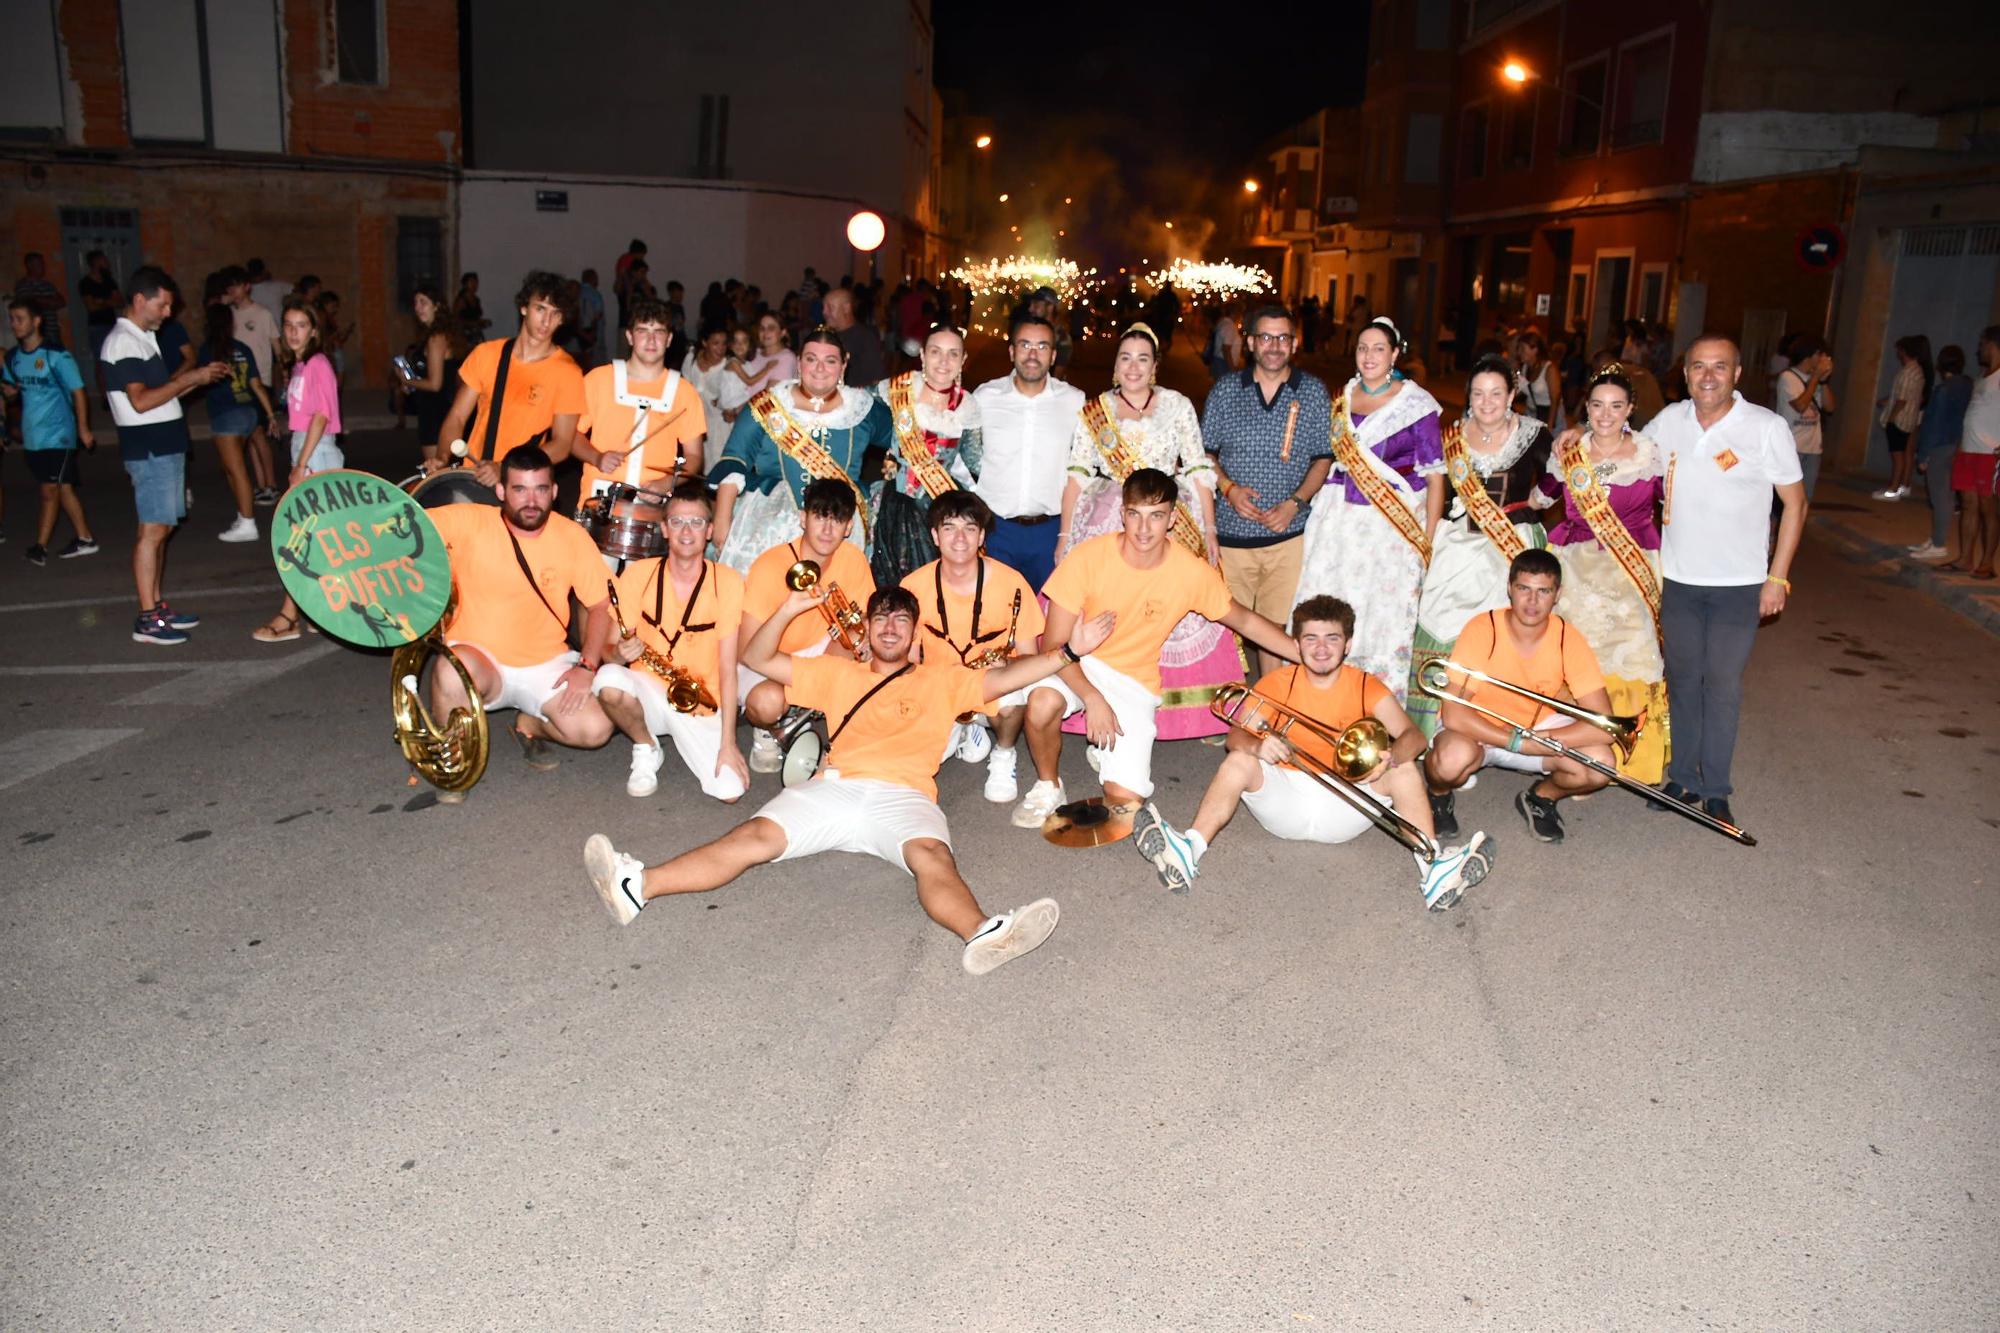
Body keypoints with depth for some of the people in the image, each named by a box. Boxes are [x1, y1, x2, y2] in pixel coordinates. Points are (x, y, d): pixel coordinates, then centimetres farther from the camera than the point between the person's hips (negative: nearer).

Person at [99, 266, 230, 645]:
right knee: (152, 530, -8)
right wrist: (189, 379, -17)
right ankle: (147, 620, -5)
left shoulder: (144, 338, 17)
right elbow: (141, 401, -22)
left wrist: (197, 377, 7)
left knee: (161, 528, 13)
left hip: (165, 446, 10)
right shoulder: (123, 342, -14)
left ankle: (158, 606, 20)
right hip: (149, 450, -10)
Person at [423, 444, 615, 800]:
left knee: (595, 730, -21)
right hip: (479, 660, -2)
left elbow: (601, 605, 0)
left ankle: (530, 725, 16)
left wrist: (586, 666, -11)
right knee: (454, 673, -38)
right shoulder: (467, 522, -10)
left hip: (546, 666, 2)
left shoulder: (572, 537, -4)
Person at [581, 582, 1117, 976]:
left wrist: (1067, 651, 6)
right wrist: (790, 610, 16)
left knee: (931, 855, -34)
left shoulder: (942, 681, 28)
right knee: (756, 836, -23)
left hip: (905, 796, -1)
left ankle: (984, 935, -62)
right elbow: (760, 659, 31)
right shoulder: (838, 673, 32)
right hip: (834, 787, 2)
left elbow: (1003, 678, 17)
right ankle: (637, 886, -38)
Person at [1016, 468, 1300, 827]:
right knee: (1042, 704, -36)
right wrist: (1092, 698, -26)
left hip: (1135, 680, 1)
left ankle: (1106, 748, 21)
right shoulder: (1089, 556, -19)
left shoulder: (1193, 573, -14)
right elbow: (1055, 644, -15)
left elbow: (1245, 620, 4)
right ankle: (1047, 786, -4)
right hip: (1078, 663, -1)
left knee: (1125, 798, -15)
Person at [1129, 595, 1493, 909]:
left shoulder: (1366, 687, 1)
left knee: (1405, 770, -22)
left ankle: (1433, 868, -34)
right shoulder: (1277, 683, 1)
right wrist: (1257, 746, -36)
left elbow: (1413, 736, -13)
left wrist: (1389, 756, -37)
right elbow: (1235, 734, -10)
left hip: (1345, 804, 0)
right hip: (1284, 801, 0)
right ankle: (1189, 852, -41)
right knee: (1238, 761, -26)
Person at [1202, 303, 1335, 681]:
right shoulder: (1225, 389, 6)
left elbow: (1324, 457, 7)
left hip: (1289, 534, 0)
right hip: (1232, 532, 1)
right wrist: (1228, 488, -8)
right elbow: (1205, 451, 10)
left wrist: (1296, 502, -8)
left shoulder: (1313, 391, 5)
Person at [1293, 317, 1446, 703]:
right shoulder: (1343, 397, 10)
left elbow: (1435, 476, -5)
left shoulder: (1416, 403, -4)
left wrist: (1427, 542, -9)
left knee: (1385, 624, 0)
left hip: (1393, 526, -4)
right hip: (1338, 523, 4)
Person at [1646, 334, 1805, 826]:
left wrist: (1778, 576, -7)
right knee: (1682, 679, 11)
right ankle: (1682, 778, 22)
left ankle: (1715, 790, 9)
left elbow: (1795, 504, -3)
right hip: (1677, 578, 4)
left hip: (1739, 583, -3)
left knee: (1722, 685, -1)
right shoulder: (1669, 421, 1)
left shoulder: (1766, 428, -9)